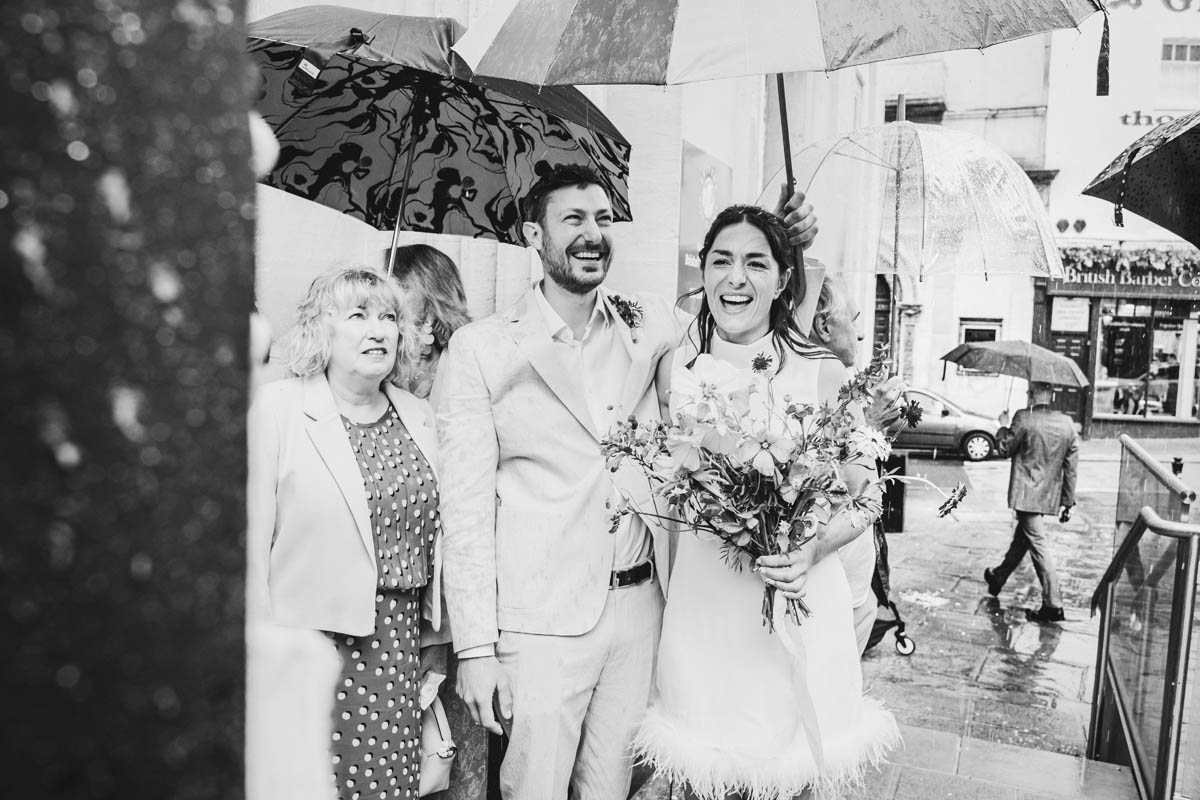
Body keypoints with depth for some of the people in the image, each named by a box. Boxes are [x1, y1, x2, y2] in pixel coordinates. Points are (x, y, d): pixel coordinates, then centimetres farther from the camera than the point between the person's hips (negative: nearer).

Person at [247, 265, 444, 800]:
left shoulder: (419, 417, 8)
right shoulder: (278, 407, -6)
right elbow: (253, 539, -8)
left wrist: (436, 637, 10)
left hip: (401, 641, 4)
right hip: (313, 638, -4)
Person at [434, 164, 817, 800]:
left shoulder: (649, 325, 3)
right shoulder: (480, 349, -7)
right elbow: (466, 508, -7)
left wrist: (788, 246, -2)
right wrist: (476, 648, -10)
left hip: (640, 605, 4)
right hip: (543, 621, -3)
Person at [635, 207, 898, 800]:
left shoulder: (823, 373, -6)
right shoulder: (676, 365, 1)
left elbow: (862, 496, -1)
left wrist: (816, 549, -18)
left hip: (796, 605, -1)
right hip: (698, 606, 2)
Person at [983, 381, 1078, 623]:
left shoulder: (1023, 417, -15)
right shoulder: (1067, 423, 1)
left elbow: (1008, 448, -4)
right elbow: (1071, 467, 4)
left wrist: (1003, 432, 16)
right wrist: (1068, 501, 11)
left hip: (1026, 493, -6)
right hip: (1049, 495, 6)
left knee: (1037, 544, -4)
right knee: (1021, 536, 22)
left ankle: (1053, 605, -5)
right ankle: (999, 577, 41)